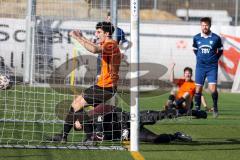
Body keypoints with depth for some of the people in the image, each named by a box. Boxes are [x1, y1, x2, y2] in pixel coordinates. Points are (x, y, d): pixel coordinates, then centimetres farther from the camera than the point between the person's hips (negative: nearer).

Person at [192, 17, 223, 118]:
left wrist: (215, 59, 1)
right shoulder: (196, 38, 2)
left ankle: (215, 108, 6)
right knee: (198, 89, 3)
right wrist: (200, 58, 10)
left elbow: (220, 50, 9)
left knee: (213, 89, -12)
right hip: (200, 67, 2)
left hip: (212, 67, -2)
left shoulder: (216, 38, -4)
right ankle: (197, 109, 13)